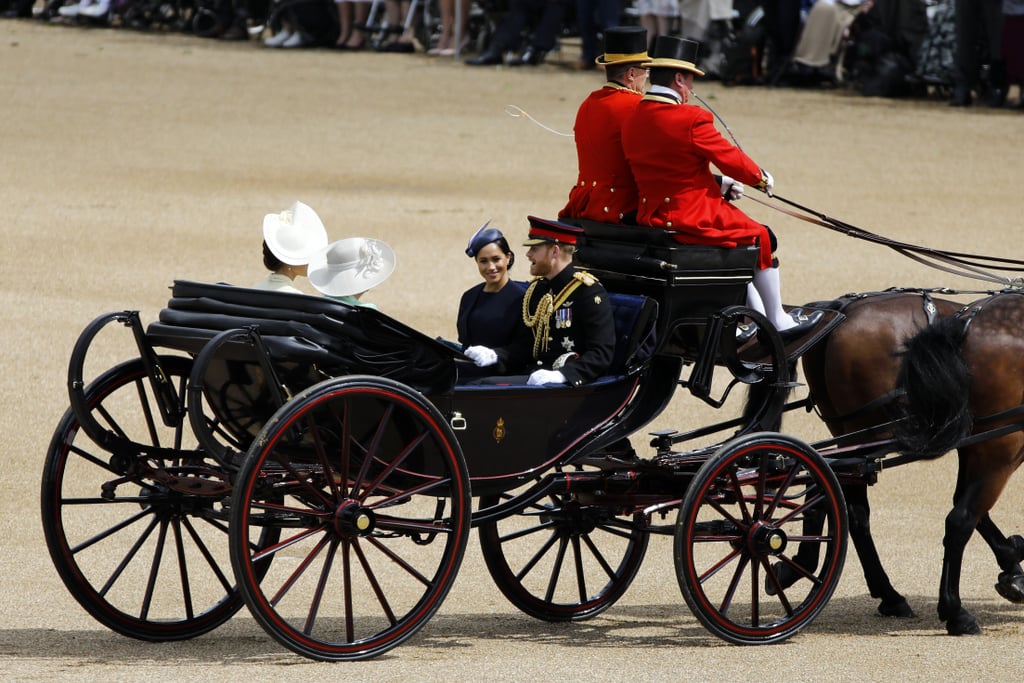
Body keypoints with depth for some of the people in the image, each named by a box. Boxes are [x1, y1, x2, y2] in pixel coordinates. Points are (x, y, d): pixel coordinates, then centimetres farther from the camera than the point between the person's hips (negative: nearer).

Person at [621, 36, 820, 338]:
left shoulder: (632, 121, 4)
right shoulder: (691, 120, -21)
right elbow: (730, 158, -11)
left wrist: (719, 186, 19)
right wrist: (761, 177, 10)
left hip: (651, 216, 9)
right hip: (695, 218, -9)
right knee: (760, 238, 12)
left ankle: (758, 315, 35)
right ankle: (778, 321, 21)